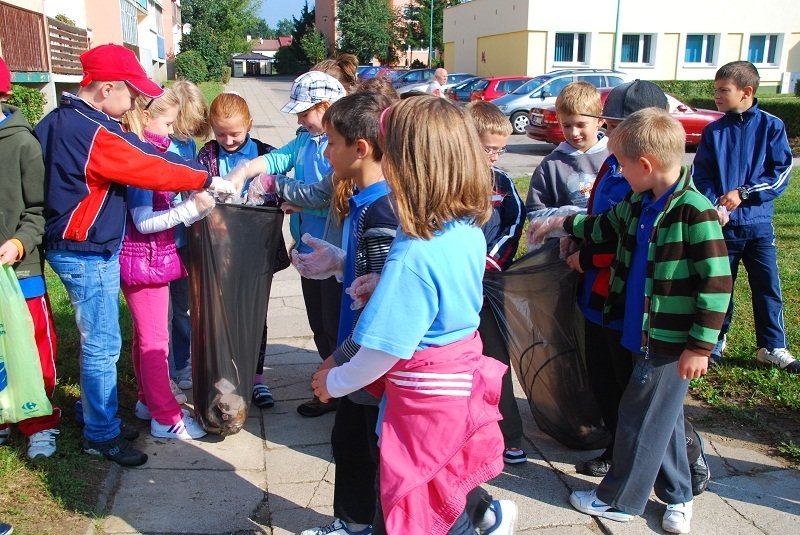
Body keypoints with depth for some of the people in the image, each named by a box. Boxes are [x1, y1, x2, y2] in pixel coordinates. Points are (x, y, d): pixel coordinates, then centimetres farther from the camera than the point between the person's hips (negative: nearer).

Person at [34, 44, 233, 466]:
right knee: (103, 345, 1)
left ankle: (96, 418, 32)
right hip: (88, 253, -10)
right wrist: (207, 181, -14)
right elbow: (149, 168, -21)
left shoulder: (62, 121, 9)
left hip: (79, 248, 10)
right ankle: (102, 435, 14)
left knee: (97, 341, 18)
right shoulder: (90, 132, -22)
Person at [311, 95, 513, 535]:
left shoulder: (412, 256, -30)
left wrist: (333, 382, -8)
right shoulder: (470, 231, -4)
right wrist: (383, 285, 6)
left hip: (423, 399, -8)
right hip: (462, 379, 8)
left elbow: (385, 350, -25)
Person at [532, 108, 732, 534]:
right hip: (640, 334, 8)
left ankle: (618, 500, 24)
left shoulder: (695, 212, -22)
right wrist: (562, 223, 27)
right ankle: (676, 496, 37)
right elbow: (605, 227, 24)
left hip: (671, 341, -8)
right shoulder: (638, 204, 3)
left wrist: (700, 346, -19)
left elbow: (717, 284, -21)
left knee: (640, 419, 6)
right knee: (661, 417, 19)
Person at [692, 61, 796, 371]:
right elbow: (701, 176, 0)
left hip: (759, 222, -1)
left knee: (767, 287, 4)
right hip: (721, 224, 1)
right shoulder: (713, 132, 2)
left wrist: (744, 193, -18)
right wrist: (714, 207, -16)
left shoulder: (771, 127, -4)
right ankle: (716, 341, 27)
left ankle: (772, 347, 18)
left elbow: (781, 172, -7)